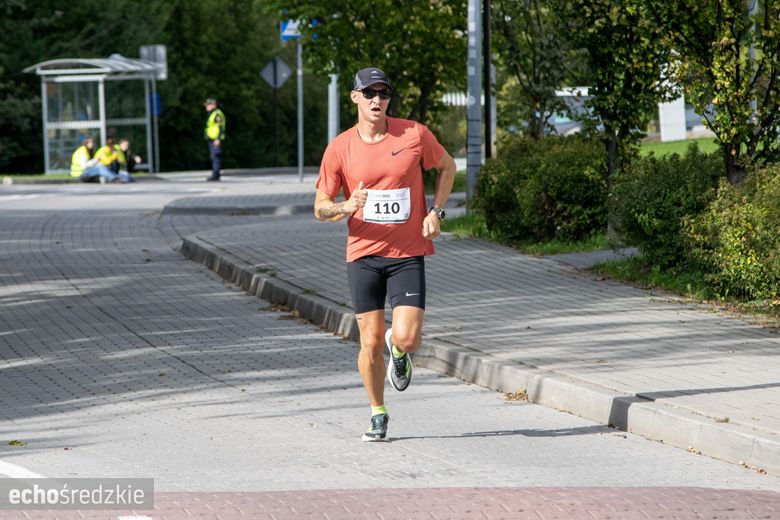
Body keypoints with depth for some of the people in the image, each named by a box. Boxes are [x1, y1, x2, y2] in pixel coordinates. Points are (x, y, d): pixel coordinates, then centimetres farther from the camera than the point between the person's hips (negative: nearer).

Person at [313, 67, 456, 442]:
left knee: (407, 339, -13)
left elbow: (447, 166, 15)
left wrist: (436, 212, 2)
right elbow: (320, 207, 3)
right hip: (363, 255, 1)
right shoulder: (340, 148, -2)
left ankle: (398, 350, 25)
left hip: (408, 254, -1)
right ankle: (378, 414, 22)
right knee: (371, 342, 1)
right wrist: (346, 207, -19)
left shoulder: (415, 135, -3)